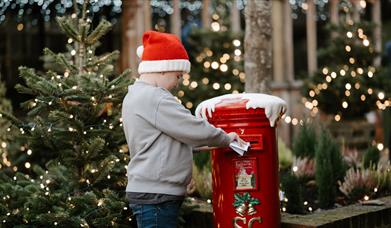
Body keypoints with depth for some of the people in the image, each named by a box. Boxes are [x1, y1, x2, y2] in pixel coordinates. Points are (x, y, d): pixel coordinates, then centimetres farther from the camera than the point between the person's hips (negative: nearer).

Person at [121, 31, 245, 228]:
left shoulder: (135, 96, 18)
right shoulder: (154, 98, -16)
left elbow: (178, 134, 23)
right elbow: (195, 130, -14)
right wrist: (226, 139, 3)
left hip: (150, 192, 10)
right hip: (156, 196, -10)